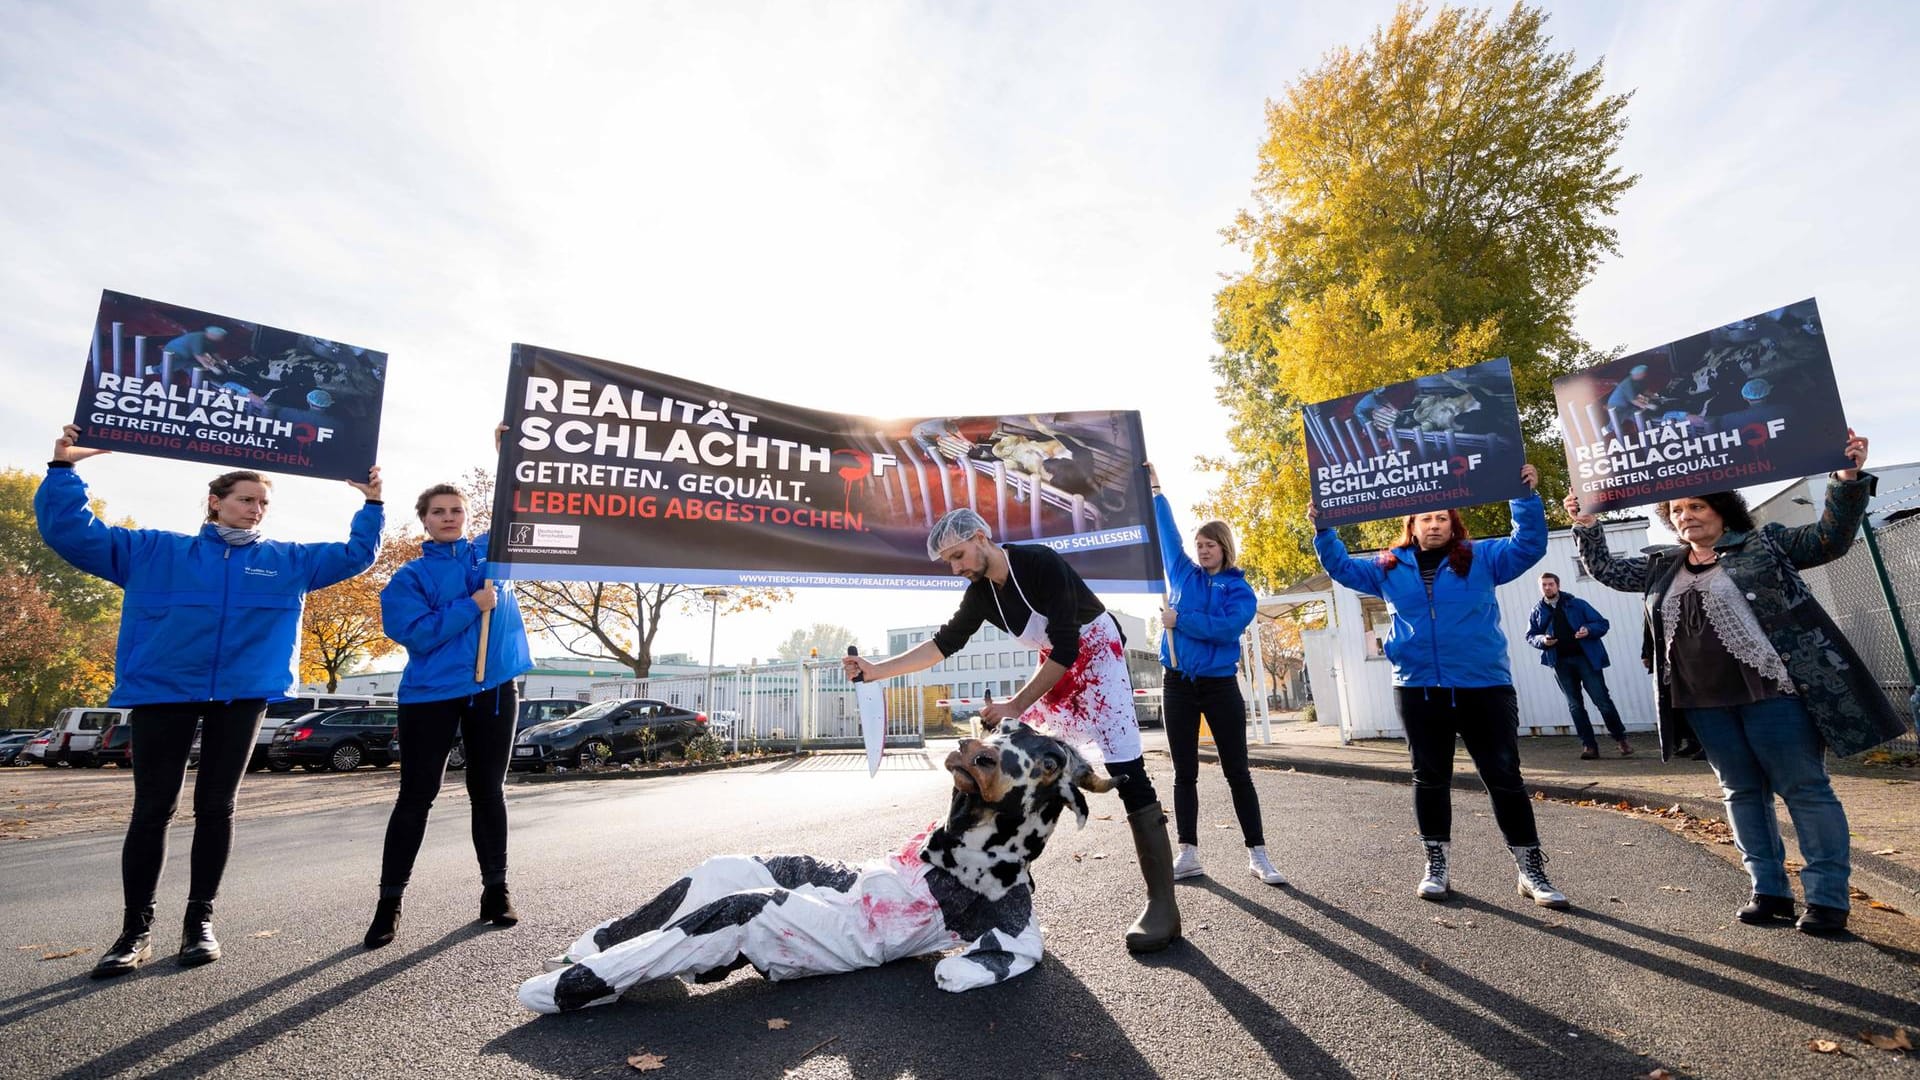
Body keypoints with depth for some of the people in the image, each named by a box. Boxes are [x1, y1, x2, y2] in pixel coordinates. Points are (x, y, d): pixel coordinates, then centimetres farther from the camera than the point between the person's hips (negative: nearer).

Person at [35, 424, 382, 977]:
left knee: (216, 807, 6)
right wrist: (64, 469, 0)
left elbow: (354, 555, 16)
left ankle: (200, 919, 16)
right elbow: (68, 532, 9)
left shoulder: (289, 560, 12)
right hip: (162, 692, 0)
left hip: (241, 697, 1)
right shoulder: (153, 551, 11)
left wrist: (372, 505, 6)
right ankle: (136, 928, 15)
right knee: (152, 809, 3)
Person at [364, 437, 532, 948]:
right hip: (431, 695, -1)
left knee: (488, 791, 10)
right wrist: (472, 606, -16)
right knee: (416, 796, 4)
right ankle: (390, 902, 16)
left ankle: (496, 888, 19)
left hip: (495, 689, 2)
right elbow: (417, 635, -10)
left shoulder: (492, 550, 9)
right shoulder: (409, 577, 2)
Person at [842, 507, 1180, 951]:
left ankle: (1162, 905, -9)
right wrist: (877, 670, -10)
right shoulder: (981, 592, -5)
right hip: (1056, 668, 8)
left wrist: (1016, 706, -27)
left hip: (1096, 657, -7)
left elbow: (1066, 648, -28)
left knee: (1126, 772, -15)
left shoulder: (1041, 563, -27)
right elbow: (944, 642, -2)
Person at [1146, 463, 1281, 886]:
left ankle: (1258, 855, 14)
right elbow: (1167, 532, 13)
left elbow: (1228, 627, -18)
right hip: (1178, 684, 3)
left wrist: (1180, 620, -17)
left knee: (1237, 771, 4)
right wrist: (1155, 491, 12)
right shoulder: (1183, 574, 8)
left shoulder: (1240, 590, -1)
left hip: (1220, 686, -2)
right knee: (1184, 773, 7)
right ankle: (1188, 854, 14)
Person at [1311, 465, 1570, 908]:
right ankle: (1436, 866, 23)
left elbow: (1529, 544, -5)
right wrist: (1323, 532, 2)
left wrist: (1526, 497, -17)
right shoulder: (1390, 568, 9)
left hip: (1484, 687, -1)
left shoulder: (1481, 558, 4)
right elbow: (1343, 568, 15)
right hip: (1418, 690, 2)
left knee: (1504, 777, 5)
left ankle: (1532, 870, 20)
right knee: (1430, 779, 11)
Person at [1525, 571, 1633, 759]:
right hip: (1560, 663, 2)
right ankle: (1588, 746, 12)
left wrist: (1589, 630, -18)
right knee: (1575, 705, 6)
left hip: (1586, 658, -2)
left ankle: (1621, 739, 16)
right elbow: (1530, 636, 12)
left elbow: (1602, 623, 2)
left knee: (1602, 700, -2)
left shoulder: (1577, 604, 2)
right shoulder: (1538, 611, 7)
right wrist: (1542, 640, -9)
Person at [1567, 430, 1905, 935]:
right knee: (1742, 792, 11)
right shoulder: (1663, 567, 13)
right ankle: (1770, 891, 21)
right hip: (1705, 703, 4)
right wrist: (1586, 527, 7)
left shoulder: (1764, 544, 3)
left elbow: (1830, 537, -3)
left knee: (1804, 789, 2)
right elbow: (1607, 571, 17)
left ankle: (1827, 897, 13)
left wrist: (1848, 479, -14)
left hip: (1771, 691, -4)